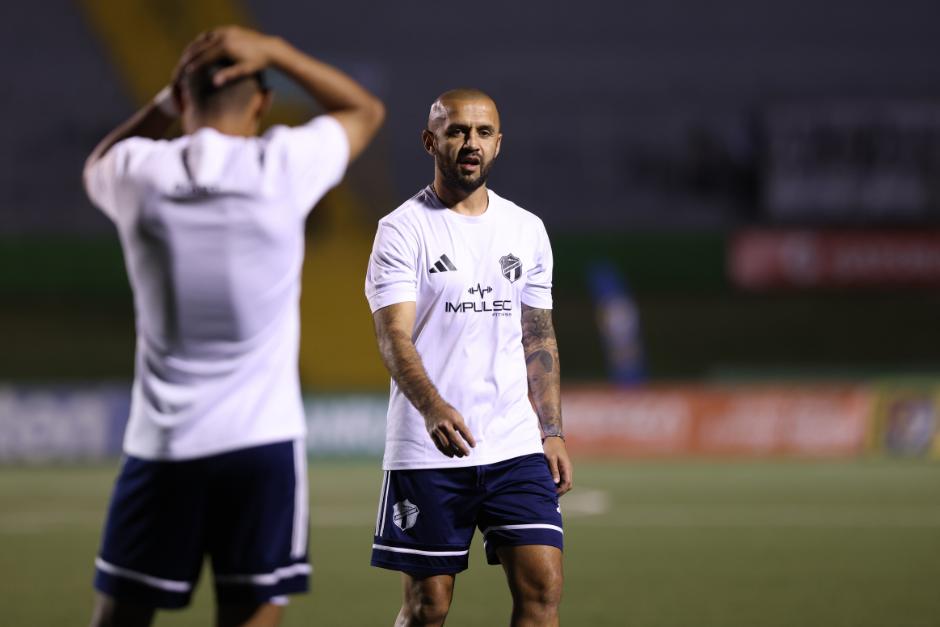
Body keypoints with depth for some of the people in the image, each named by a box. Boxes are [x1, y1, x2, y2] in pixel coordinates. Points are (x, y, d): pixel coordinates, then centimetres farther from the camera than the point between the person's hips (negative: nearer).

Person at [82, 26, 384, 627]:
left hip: (160, 446, 2)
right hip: (262, 441, -2)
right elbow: (366, 109, 16)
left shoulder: (140, 172, -1)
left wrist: (169, 100, 19)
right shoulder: (285, 165, -6)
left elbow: (98, 164, 27)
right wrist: (273, 51, 9)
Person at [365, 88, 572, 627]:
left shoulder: (527, 230, 12)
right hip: (428, 454, -4)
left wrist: (552, 431, 11)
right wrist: (432, 408, -33)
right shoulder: (404, 229, -5)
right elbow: (394, 336, -16)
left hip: (518, 446, 4)